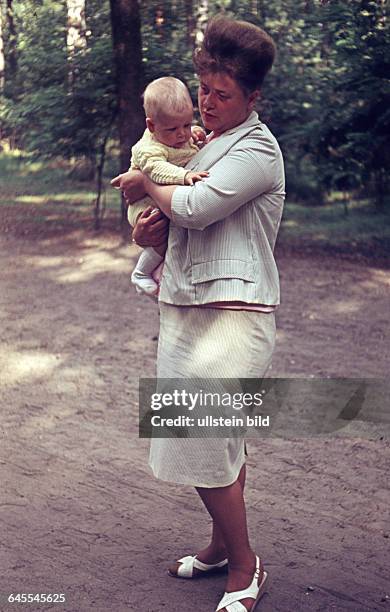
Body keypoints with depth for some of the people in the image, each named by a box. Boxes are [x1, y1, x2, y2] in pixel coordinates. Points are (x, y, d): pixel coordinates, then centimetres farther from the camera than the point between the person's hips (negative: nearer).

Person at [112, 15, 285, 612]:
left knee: (200, 443, -10)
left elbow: (196, 206, -21)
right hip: (185, 305, 8)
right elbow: (179, 216, 25)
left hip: (231, 312, -8)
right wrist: (150, 227, 1)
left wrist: (145, 182, -2)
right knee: (219, 438, 16)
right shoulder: (205, 142, 17)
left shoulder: (257, 148, -9)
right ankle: (223, 546, 30)